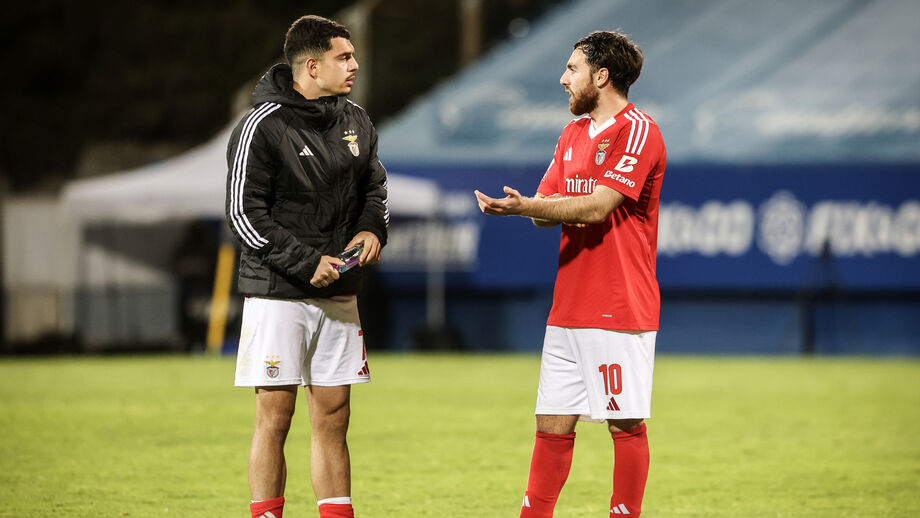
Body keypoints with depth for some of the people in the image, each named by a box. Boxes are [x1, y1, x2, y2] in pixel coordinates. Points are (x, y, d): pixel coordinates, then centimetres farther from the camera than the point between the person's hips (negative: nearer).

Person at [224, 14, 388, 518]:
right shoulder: (262, 127, -11)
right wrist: (305, 263, -17)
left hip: (338, 295, 6)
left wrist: (373, 228, 2)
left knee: (332, 419, 7)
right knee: (274, 419, -3)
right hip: (278, 294, -6)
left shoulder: (356, 122, 9)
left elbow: (374, 184, 23)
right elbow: (243, 213, -12)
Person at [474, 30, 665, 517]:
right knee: (553, 423, 6)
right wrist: (526, 207, -10)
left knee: (625, 424, -2)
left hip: (620, 310, -7)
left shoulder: (638, 131, -9)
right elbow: (548, 210, 13)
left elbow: (597, 207, -18)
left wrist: (525, 206, -21)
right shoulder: (573, 134, 18)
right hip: (568, 307, 7)